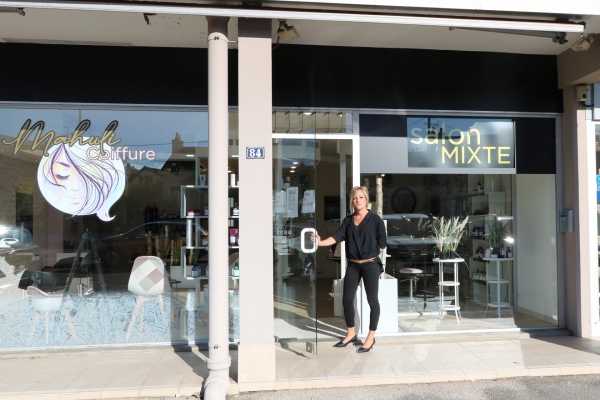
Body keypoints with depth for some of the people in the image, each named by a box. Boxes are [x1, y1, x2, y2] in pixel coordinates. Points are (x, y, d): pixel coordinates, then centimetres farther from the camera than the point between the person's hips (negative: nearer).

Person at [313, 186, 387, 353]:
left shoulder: (375, 219, -6)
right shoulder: (348, 220, 5)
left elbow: (382, 243, -3)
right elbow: (337, 237, -9)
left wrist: (369, 250, 2)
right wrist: (320, 242, -24)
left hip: (370, 265, -4)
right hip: (352, 265, 4)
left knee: (372, 300, 3)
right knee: (347, 299, 7)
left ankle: (371, 337, 17)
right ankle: (351, 333, 26)